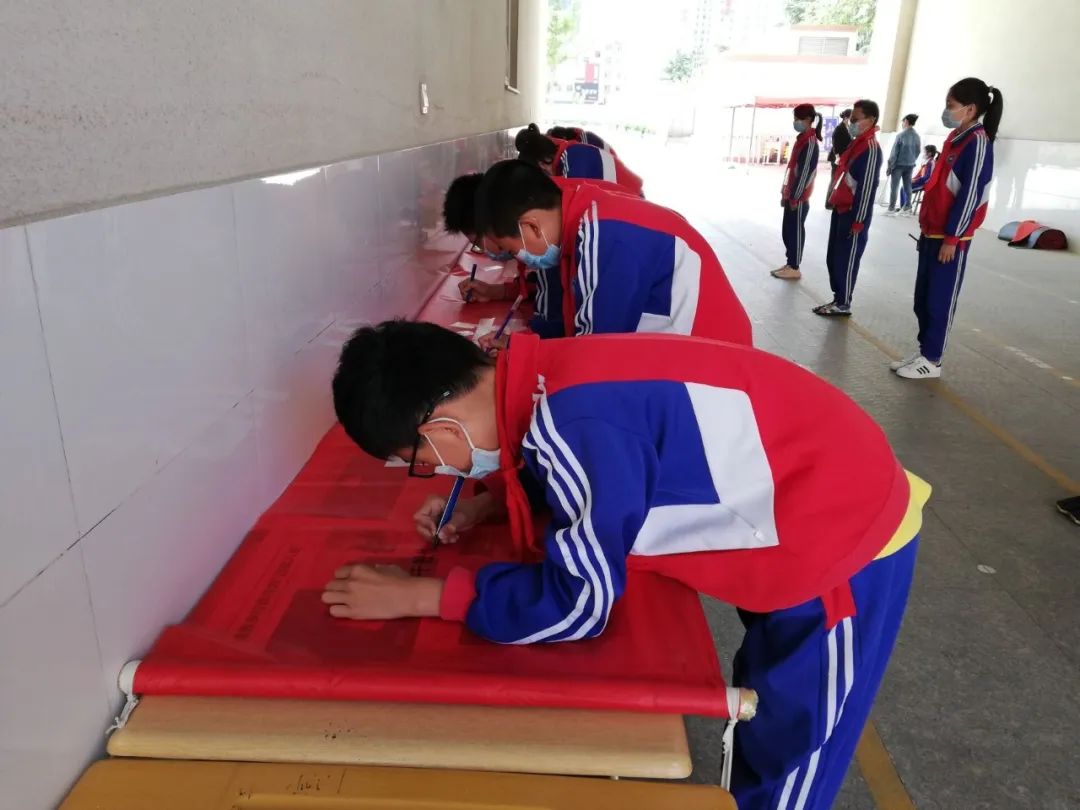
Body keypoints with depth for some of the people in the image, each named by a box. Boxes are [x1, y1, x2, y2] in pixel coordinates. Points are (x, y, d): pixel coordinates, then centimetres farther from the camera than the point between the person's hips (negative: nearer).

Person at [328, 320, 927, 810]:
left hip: (847, 537, -8)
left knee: (786, 759, 10)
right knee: (765, 711, 26)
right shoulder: (548, 377, -6)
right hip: (813, 503, 8)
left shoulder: (571, 419, -34)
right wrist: (486, 504, -1)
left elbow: (579, 602, -26)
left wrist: (418, 595, -18)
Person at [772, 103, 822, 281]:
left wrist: (795, 197, -19)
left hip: (799, 198, -9)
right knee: (787, 230, 13)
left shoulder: (810, 142, -15)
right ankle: (790, 264, 22)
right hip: (791, 195, 9)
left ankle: (794, 269, 3)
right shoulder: (802, 139, 14)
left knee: (795, 231, -3)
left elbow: (805, 172, -19)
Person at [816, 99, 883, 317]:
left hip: (853, 213, -9)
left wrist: (858, 221, -20)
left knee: (846, 259, -2)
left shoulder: (871, 149, -16)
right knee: (833, 257, 14)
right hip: (841, 209, 9)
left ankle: (843, 304, 8)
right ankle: (838, 298, 23)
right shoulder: (856, 144, 13)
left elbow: (868, 187, -19)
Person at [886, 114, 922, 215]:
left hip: (899, 164, -5)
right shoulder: (917, 136, 4)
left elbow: (894, 151, -11)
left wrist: (889, 166, -7)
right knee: (908, 187, 10)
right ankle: (907, 207, 13)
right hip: (910, 165, 5)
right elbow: (918, 151, 8)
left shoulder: (901, 135, -11)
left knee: (894, 187, -1)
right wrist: (912, 161, 19)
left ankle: (891, 209, -3)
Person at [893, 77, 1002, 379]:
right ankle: (923, 350, 23)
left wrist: (952, 238, -18)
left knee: (940, 300, -2)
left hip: (950, 238, -9)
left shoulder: (977, 143, -14)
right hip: (932, 232, 9)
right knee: (923, 297, 13)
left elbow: (970, 195, -18)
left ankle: (932, 360, 7)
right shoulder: (956, 138, 13)